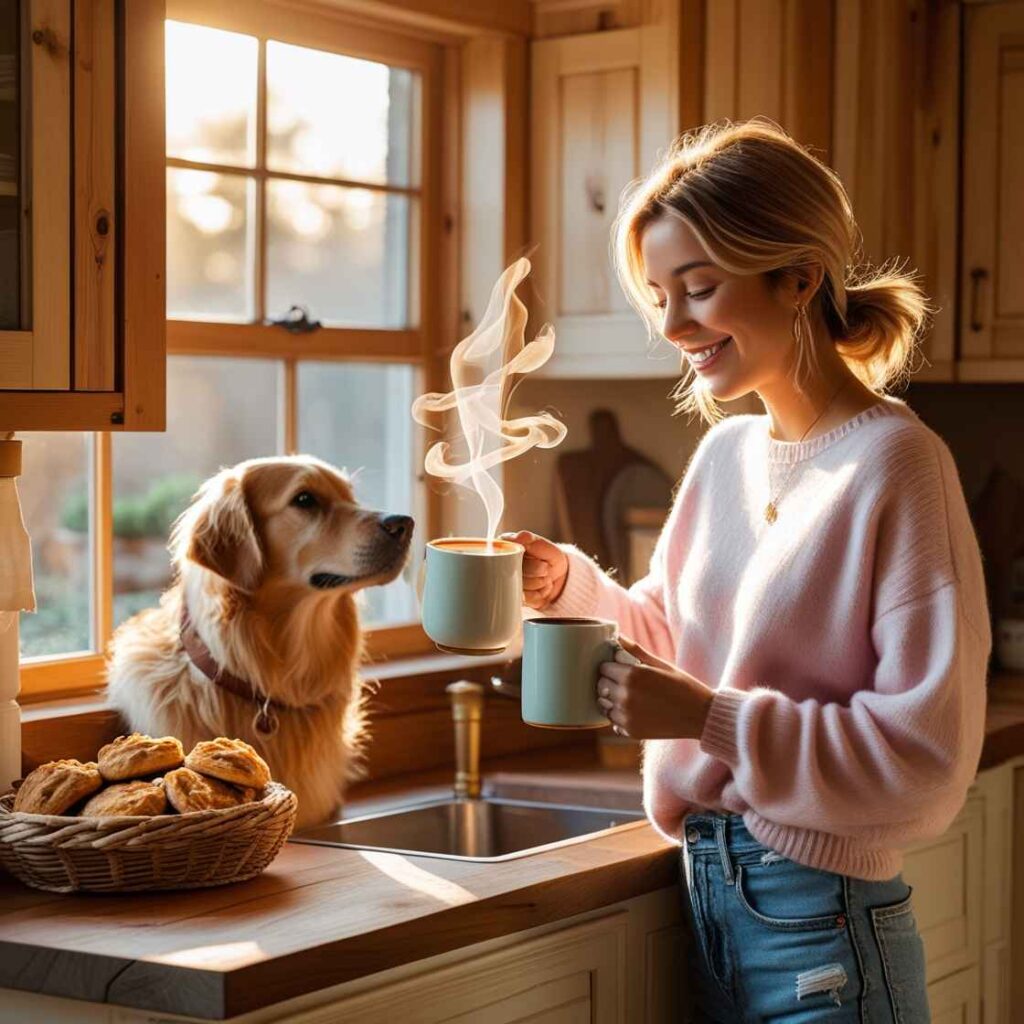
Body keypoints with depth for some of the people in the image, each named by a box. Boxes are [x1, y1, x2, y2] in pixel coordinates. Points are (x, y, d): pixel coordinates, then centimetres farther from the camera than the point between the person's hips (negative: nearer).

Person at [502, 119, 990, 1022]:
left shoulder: (893, 463, -16)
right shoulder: (725, 451, 5)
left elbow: (929, 749, -18)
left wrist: (714, 721, -22)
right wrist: (572, 586, -1)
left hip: (819, 927, -6)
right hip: (703, 898, 7)